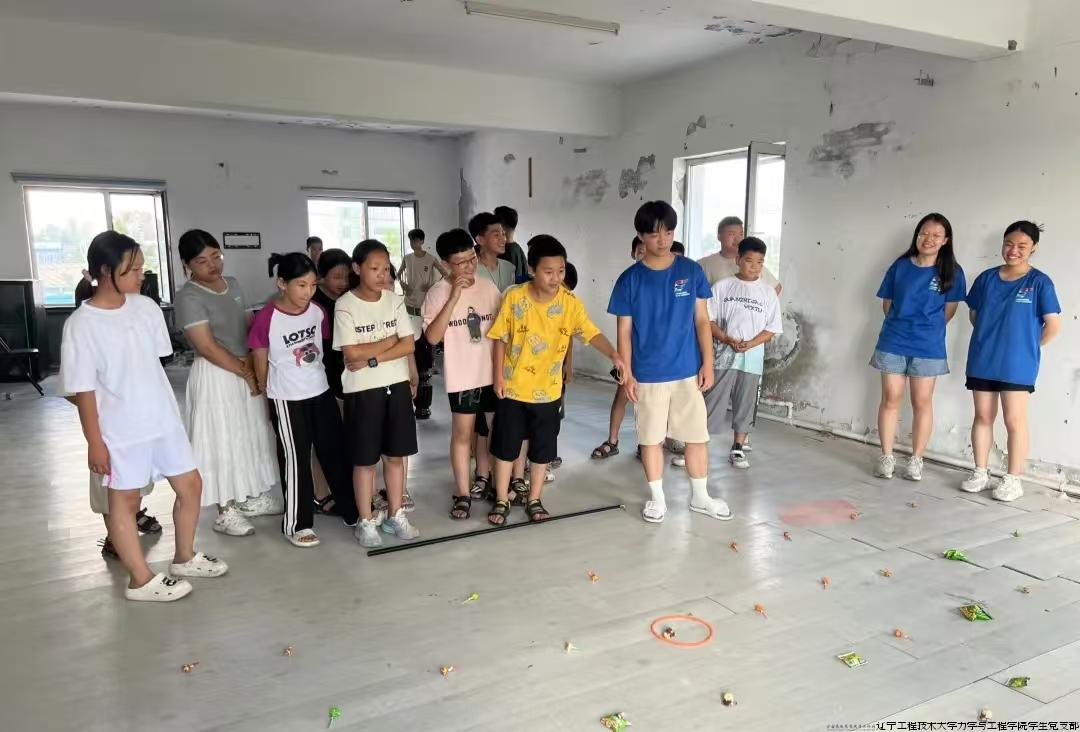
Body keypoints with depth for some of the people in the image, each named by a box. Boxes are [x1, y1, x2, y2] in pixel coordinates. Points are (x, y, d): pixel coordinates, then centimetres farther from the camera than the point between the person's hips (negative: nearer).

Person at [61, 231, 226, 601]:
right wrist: (94, 442, -11)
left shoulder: (146, 307, 0)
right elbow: (83, 389, -13)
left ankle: (184, 557, 33)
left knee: (190, 485, 13)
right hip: (121, 430, -6)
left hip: (164, 420, 6)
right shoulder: (81, 324, -15)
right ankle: (142, 579, 22)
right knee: (124, 500, 9)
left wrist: (165, 410, 14)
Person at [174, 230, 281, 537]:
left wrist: (252, 359, -6)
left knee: (251, 435, 16)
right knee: (223, 441, 0)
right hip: (216, 377, -8)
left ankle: (249, 498, 31)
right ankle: (226, 512, 11)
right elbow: (207, 347, -20)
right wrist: (245, 372, -16)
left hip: (248, 372, 8)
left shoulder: (232, 285, 7)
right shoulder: (189, 297, -16)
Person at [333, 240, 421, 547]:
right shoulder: (345, 305, -10)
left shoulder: (395, 300, 2)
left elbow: (408, 345, -4)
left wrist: (372, 359, -14)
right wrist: (390, 340, -10)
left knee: (396, 454, 12)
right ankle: (366, 522, 19)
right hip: (362, 390, -4)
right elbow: (352, 353, -17)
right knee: (365, 460, 6)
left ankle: (395, 515, 26)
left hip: (397, 385, 4)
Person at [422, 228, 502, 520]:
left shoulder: (488, 286, 1)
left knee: (487, 429, 16)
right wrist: (454, 298, -27)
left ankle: (481, 482, 34)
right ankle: (462, 493, 14)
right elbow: (432, 337, -21)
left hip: (492, 373, 4)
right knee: (462, 432, 2)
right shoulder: (438, 293, -11)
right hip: (462, 376, -4)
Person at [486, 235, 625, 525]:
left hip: (547, 390, 1)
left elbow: (592, 333, -21)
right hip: (512, 387, -1)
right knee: (505, 446, 9)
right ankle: (501, 500, 26)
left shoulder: (570, 302, -11)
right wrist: (498, 376, -6)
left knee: (543, 449, 12)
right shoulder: (514, 297, -13)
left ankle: (534, 500, 30)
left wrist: (613, 355, -39)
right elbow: (500, 338, -4)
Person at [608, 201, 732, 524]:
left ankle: (700, 496, 27)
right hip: (648, 375, -1)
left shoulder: (692, 271, -1)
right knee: (651, 438, 9)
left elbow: (702, 320, 3)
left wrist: (708, 363, -1)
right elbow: (624, 331, -1)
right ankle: (657, 498, 25)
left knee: (697, 435, 9)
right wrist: (627, 374, -5)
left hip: (688, 371, 1)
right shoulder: (630, 279, -4)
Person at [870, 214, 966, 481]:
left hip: (928, 347, -1)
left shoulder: (951, 272, -2)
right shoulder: (900, 266, 1)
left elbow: (949, 310, 4)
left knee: (922, 402, 7)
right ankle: (886, 457, 14)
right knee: (890, 399, 5)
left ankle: (916, 459, 17)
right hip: (892, 343, 1)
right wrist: (900, 326, 9)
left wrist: (927, 329, 8)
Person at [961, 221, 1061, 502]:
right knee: (983, 417, 9)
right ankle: (980, 473, 19)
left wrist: (1029, 346, 2)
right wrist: (990, 339, 9)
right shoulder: (987, 278, 6)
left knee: (1014, 421, 1)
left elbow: (1053, 324, -5)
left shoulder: (1040, 282, -5)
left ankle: (1014, 479, 10)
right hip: (982, 361, 4)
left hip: (1017, 365, -4)